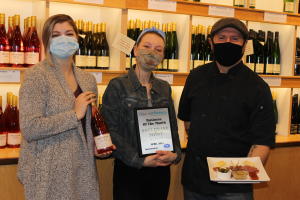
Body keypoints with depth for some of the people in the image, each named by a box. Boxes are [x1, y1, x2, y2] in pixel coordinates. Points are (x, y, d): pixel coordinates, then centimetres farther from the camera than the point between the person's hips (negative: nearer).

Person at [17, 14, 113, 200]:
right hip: (49, 173, -6)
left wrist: (97, 145, 3)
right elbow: (30, 128, -21)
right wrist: (75, 114, -18)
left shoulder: (88, 79, 8)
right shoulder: (37, 75, -11)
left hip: (84, 169, 6)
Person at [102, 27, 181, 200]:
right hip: (129, 170, -4)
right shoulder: (117, 86, -6)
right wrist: (139, 160, -18)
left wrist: (175, 153, -7)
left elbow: (173, 127, 11)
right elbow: (111, 132, -11)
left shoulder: (164, 88, 10)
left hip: (161, 169, 5)